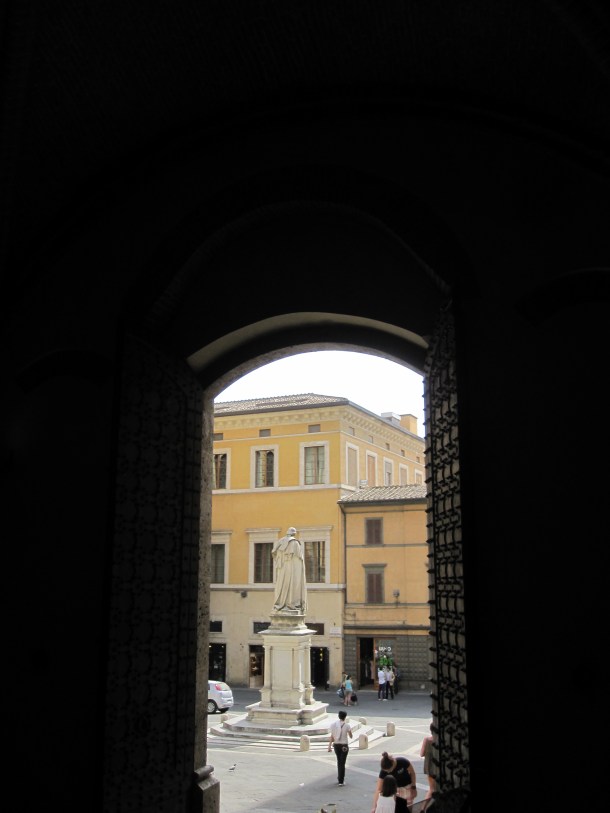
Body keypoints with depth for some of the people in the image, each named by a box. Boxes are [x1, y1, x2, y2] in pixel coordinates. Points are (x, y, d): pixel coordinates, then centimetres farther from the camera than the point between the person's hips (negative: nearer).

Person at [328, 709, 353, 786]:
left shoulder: (333, 724, -4)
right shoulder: (347, 725, -12)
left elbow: (332, 736, -3)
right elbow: (351, 736, -2)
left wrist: (329, 745, 2)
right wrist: (351, 731, 17)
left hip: (336, 745, 3)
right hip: (344, 746, -3)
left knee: (339, 762, 21)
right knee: (342, 763, 2)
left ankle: (340, 778, 32)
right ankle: (341, 781, 1)